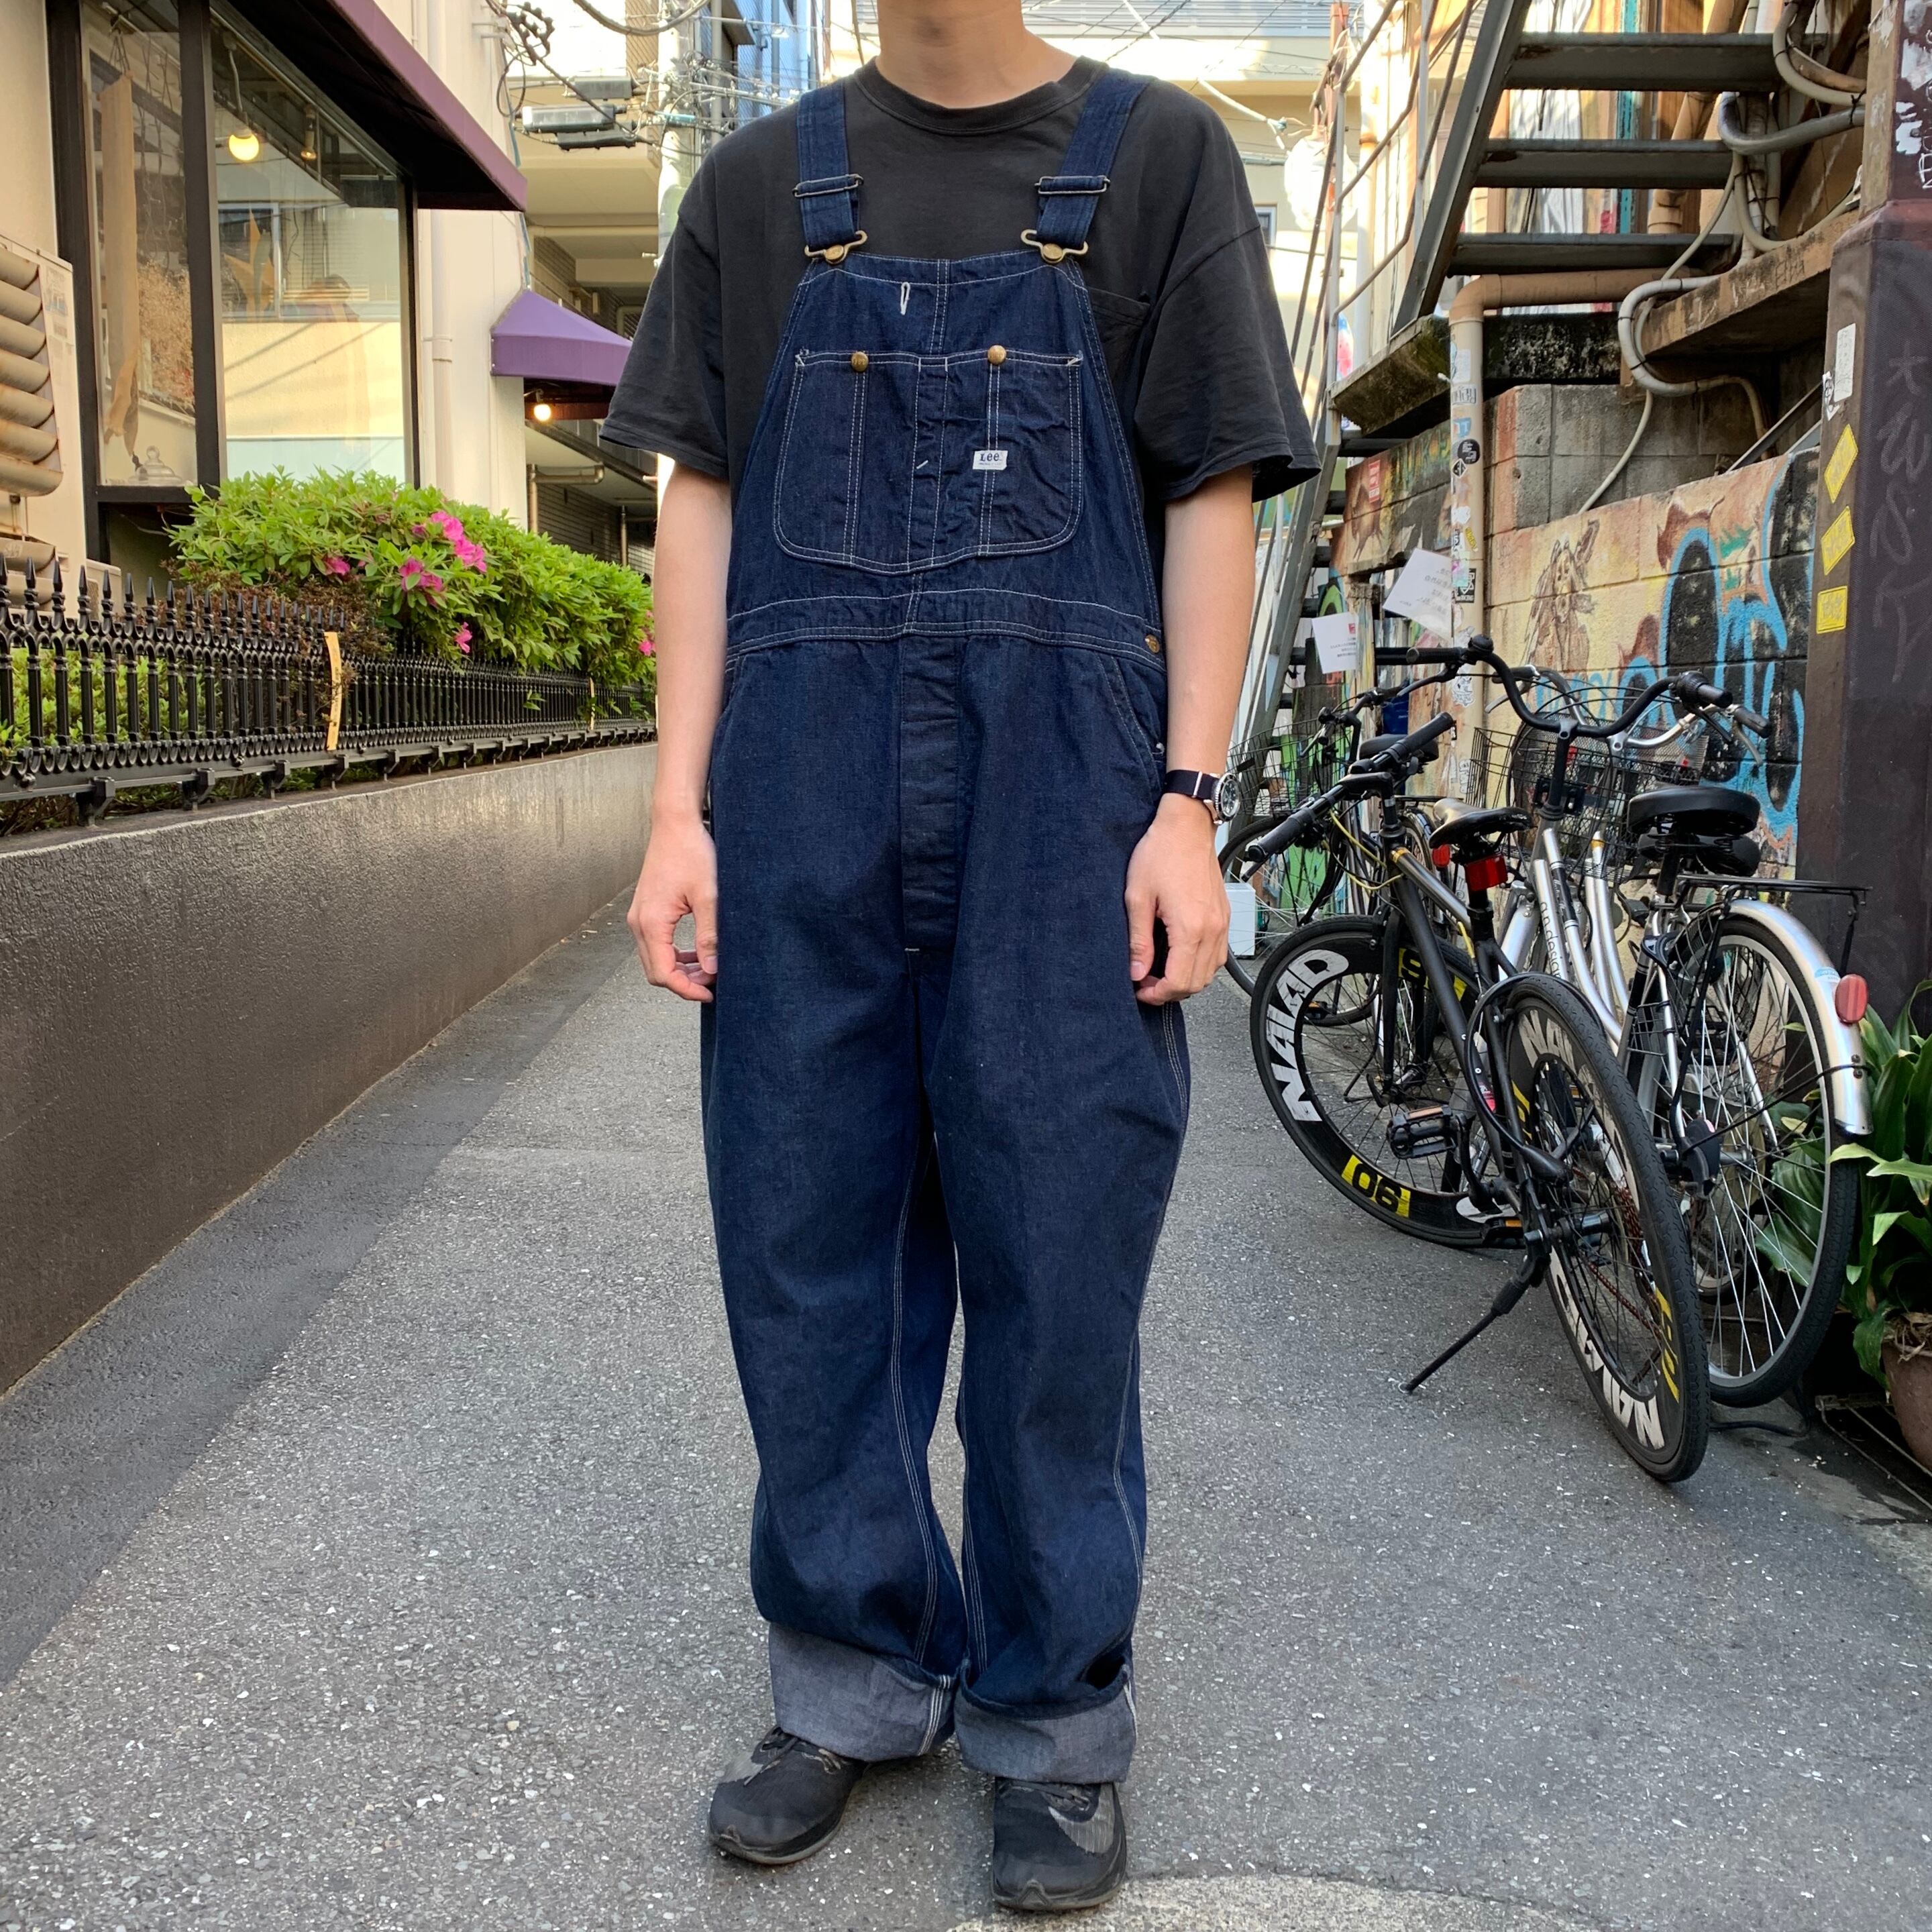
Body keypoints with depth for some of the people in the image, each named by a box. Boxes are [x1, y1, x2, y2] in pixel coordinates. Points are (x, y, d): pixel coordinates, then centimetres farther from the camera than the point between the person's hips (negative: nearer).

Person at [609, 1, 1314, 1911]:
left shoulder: (1157, 153, 10)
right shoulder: (764, 181, 15)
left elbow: (1214, 499, 4)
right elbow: (702, 502, 11)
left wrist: (1187, 804, -6)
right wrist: (679, 806, 2)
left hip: (1062, 785, -2)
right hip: (810, 782, 3)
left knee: (1058, 1249, 1)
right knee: (807, 1234, 6)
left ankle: (1053, 1715, 19)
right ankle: (858, 1670, 24)